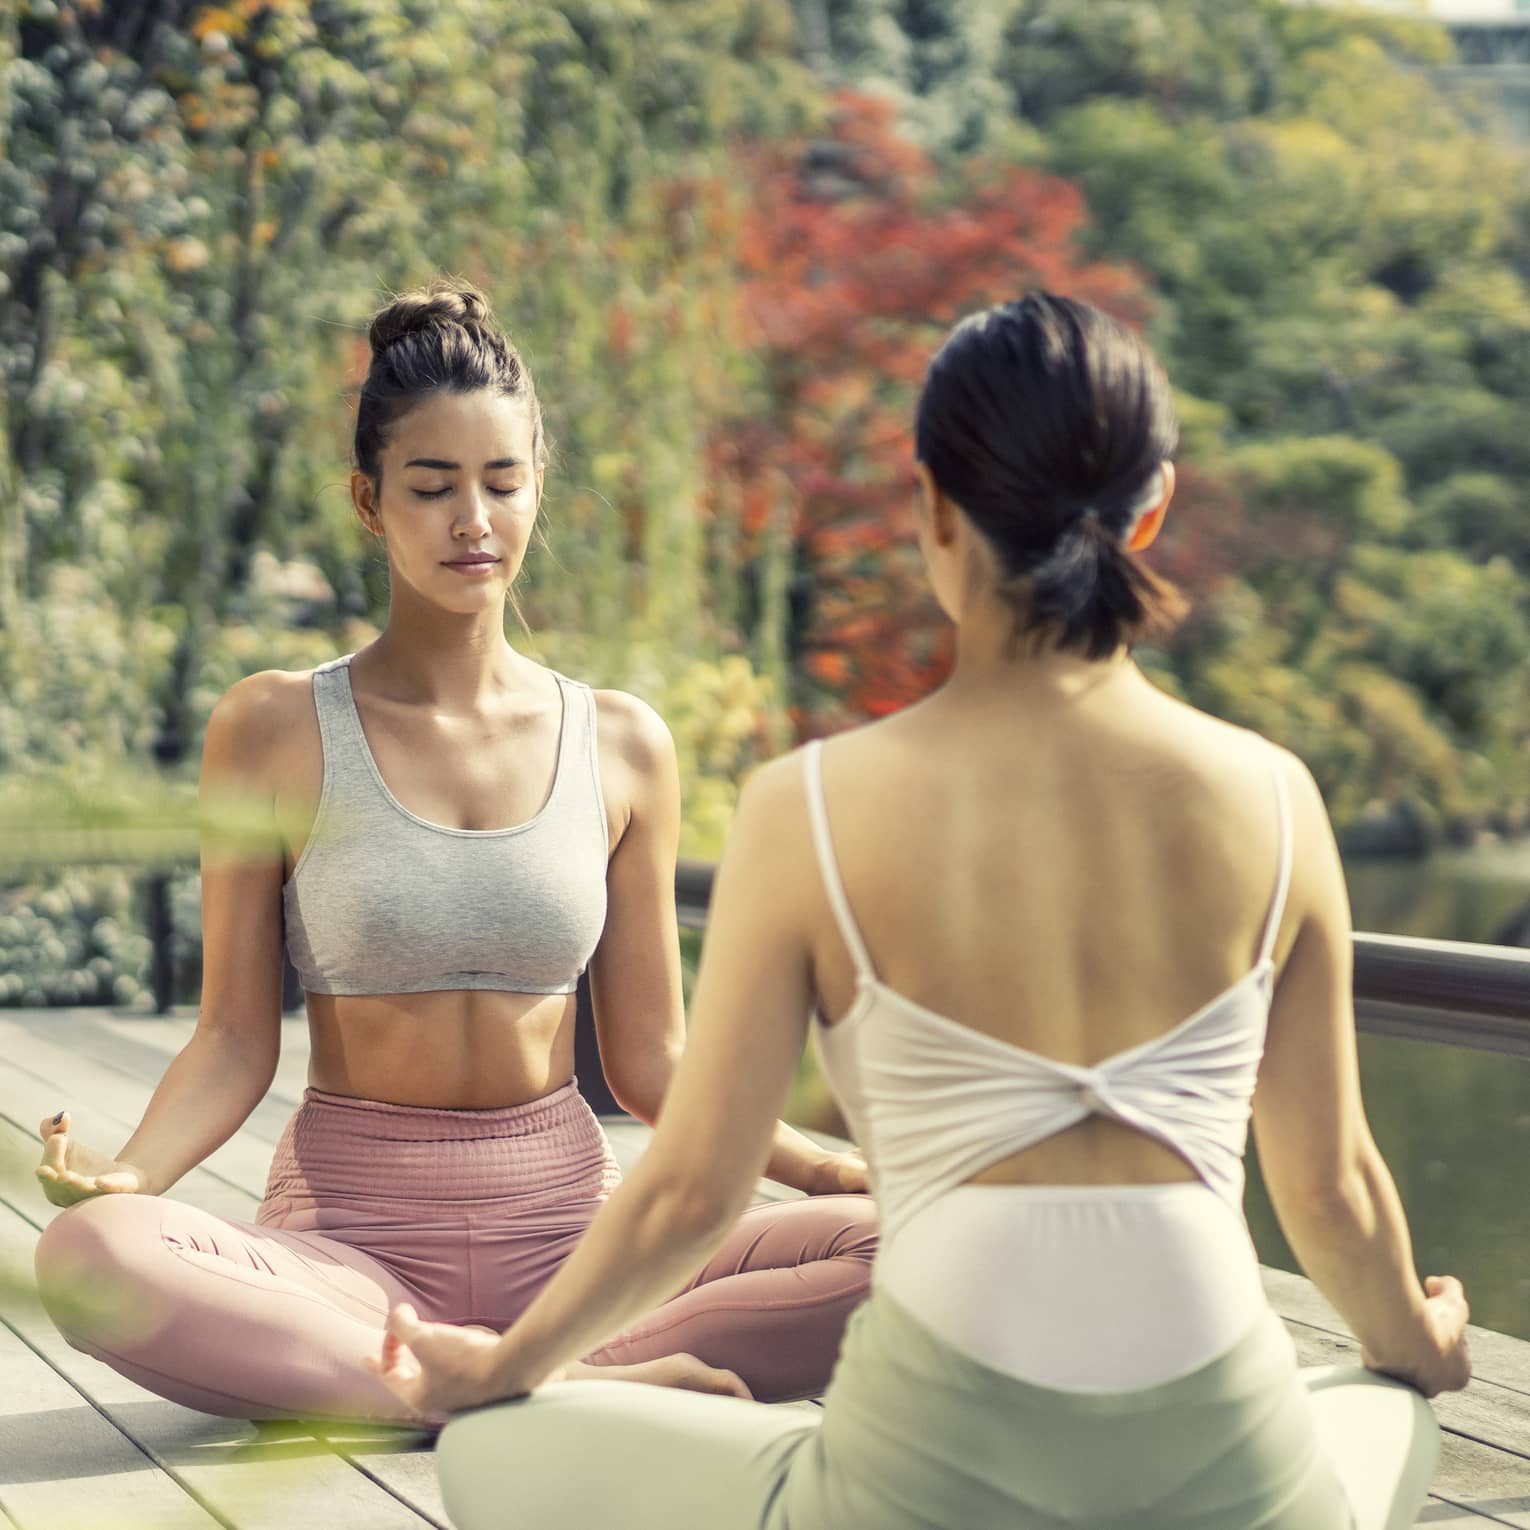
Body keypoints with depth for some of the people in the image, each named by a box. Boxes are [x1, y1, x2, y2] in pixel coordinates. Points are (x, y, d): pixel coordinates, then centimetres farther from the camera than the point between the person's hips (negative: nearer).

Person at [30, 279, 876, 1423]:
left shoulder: (622, 746, 6)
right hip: (350, 1231, -2)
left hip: (567, 1216, 2)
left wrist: (832, 1167, -3)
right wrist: (125, 1169, -19)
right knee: (89, 1254, -33)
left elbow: (651, 1059, 10)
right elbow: (236, 1039, 0)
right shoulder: (277, 732, 1)